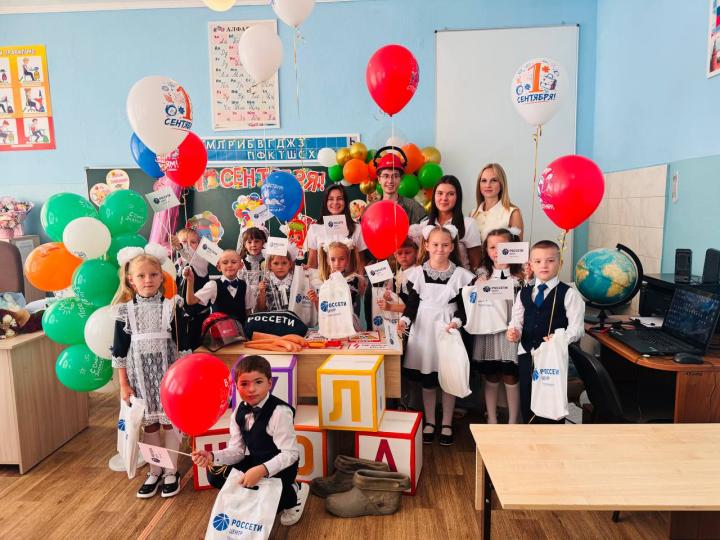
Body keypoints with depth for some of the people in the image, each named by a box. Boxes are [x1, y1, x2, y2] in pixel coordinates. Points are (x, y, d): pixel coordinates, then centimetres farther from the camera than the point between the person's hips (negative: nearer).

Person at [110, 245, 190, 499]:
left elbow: (183, 345, -3)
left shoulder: (171, 306, -6)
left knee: (170, 421, 7)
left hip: (167, 373, -1)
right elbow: (119, 351, 2)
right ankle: (154, 471, 29)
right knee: (149, 424, 12)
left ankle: (171, 472, 23)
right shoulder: (125, 310, -3)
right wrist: (123, 384, 1)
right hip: (140, 376, 1)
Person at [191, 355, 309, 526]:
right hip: (254, 461, 7)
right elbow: (237, 450, -4)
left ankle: (294, 494, 6)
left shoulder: (280, 412, -26)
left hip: (280, 467, -7)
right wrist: (212, 457, -23)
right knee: (215, 474, -2)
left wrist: (262, 470, -39)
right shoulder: (239, 412, -4)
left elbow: (290, 453, -26)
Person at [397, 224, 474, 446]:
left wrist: (456, 322, -19)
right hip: (424, 330, 1)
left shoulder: (460, 274, -3)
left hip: (449, 330, 0)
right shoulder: (417, 273, -2)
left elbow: (463, 306, -1)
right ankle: (429, 422, 27)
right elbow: (412, 303, 0)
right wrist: (404, 320, -17)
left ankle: (446, 424, 26)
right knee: (427, 380, 10)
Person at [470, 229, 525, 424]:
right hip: (487, 331, 2)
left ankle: (513, 422, 21)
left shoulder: (520, 275, 0)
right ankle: (492, 420, 26)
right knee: (491, 378, 12)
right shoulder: (482, 275, 6)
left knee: (510, 378, 6)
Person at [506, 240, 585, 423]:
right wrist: (513, 332, -10)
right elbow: (517, 320, 11)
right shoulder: (523, 293, 9)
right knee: (526, 403, 15)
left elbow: (576, 327, -10)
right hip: (526, 354, 5)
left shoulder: (569, 294, -6)